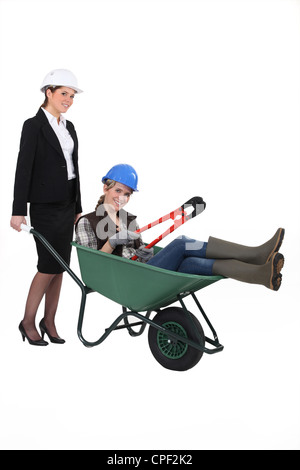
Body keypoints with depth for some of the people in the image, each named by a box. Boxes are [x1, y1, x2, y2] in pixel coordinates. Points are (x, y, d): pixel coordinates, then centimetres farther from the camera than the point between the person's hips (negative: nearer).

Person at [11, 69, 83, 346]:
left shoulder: (69, 127, 13)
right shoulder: (33, 126, -8)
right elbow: (23, 169, -12)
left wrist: (78, 207, 16)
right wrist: (18, 211, -15)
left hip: (66, 205, 7)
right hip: (45, 206, -7)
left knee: (60, 266, 7)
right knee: (49, 267, -6)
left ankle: (49, 322, 17)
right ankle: (28, 323, 11)